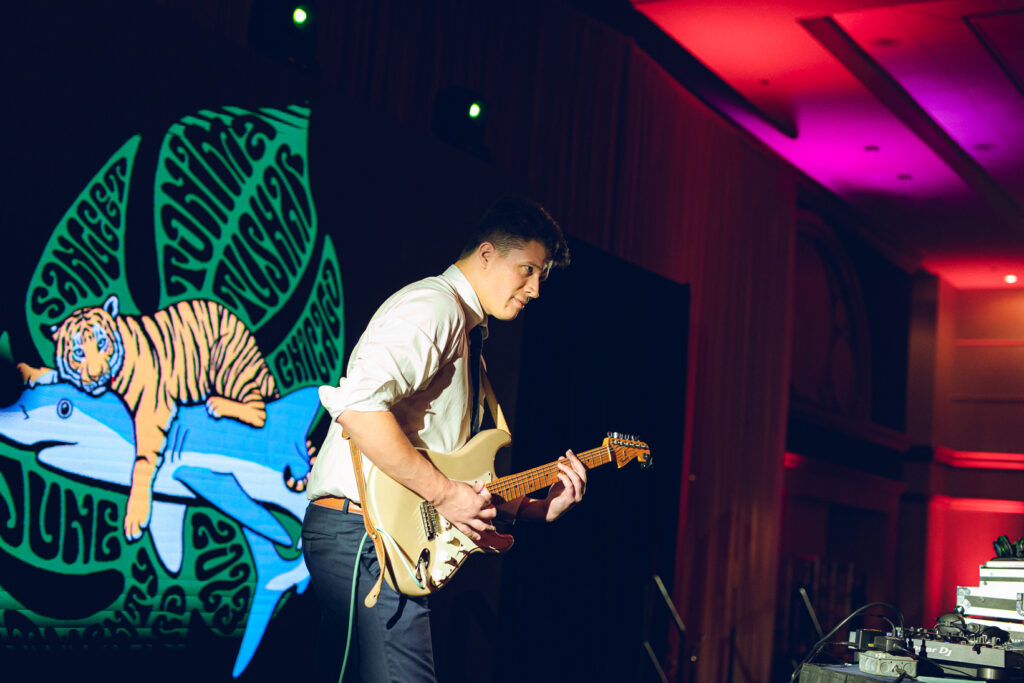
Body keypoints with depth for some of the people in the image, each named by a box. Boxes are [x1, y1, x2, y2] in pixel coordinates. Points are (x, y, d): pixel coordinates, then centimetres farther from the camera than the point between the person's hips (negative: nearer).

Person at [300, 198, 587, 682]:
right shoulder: (434, 305, -9)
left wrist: (539, 508, 11)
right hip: (363, 530, -11)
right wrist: (443, 493, -20)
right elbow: (356, 406, -26)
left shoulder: (464, 331, 24)